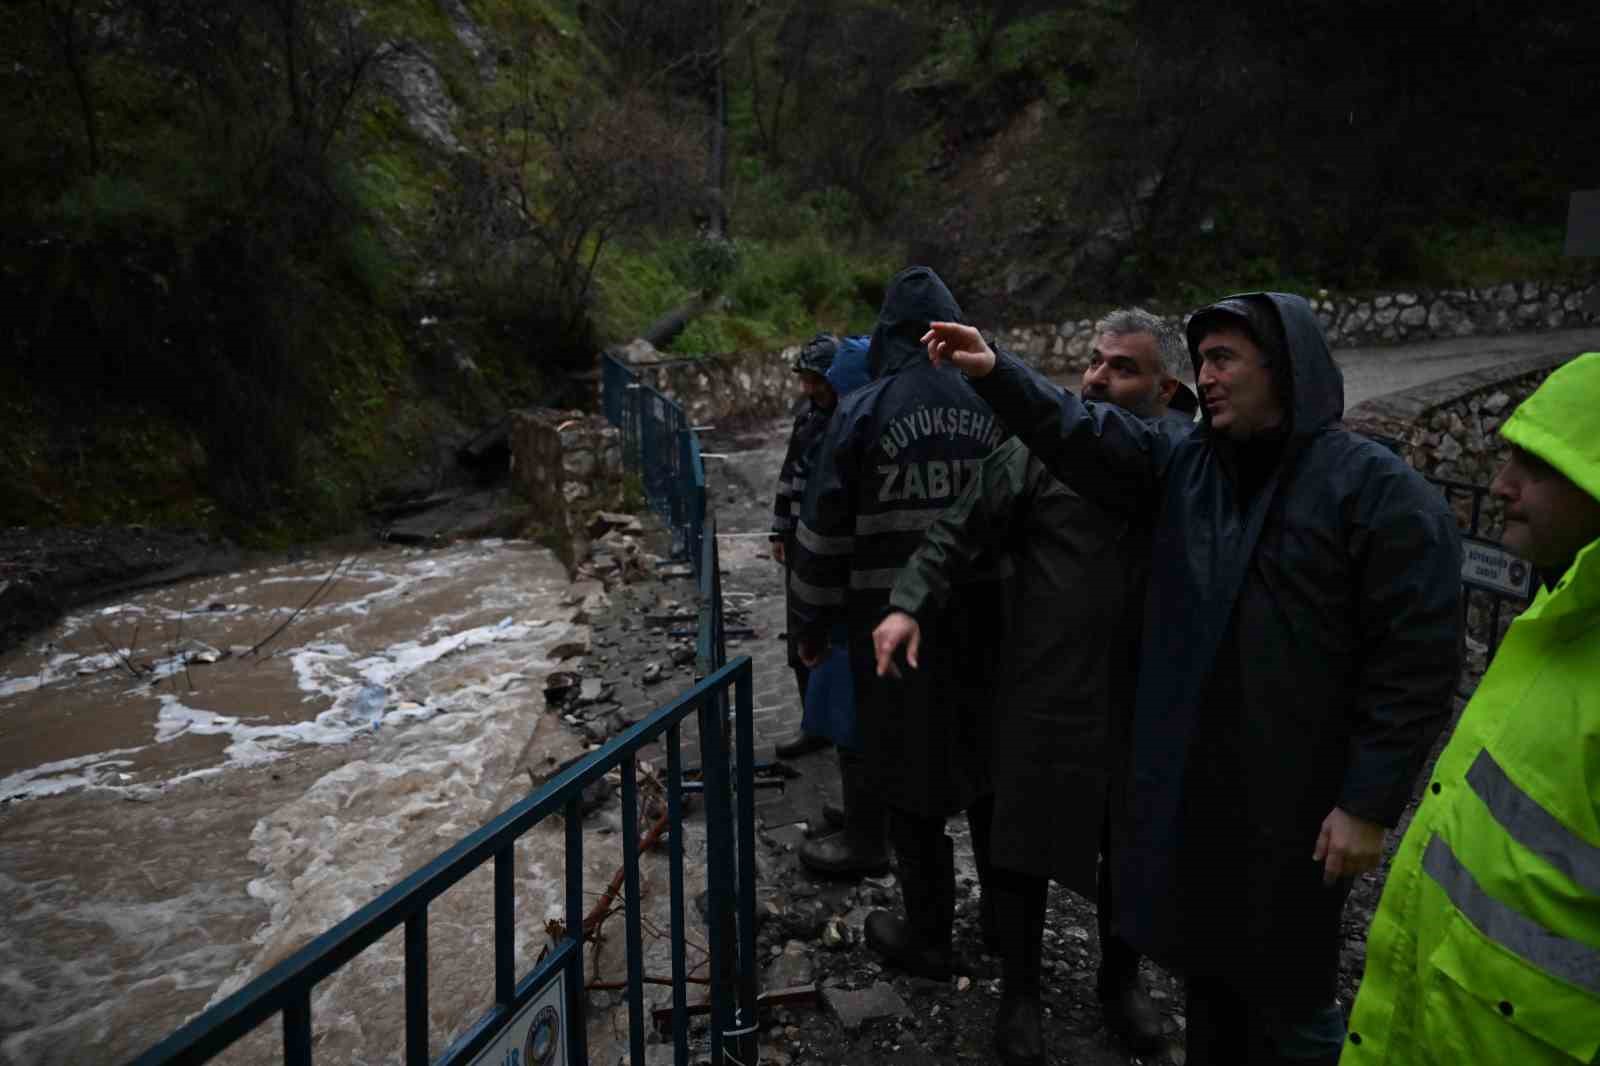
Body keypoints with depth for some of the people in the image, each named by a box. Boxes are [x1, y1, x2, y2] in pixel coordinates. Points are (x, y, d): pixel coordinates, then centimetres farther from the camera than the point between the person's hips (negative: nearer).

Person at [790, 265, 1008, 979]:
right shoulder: (994, 405, 2)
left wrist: (812, 626, 4)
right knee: (988, 770, 18)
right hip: (984, 620, 4)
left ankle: (928, 935, 20)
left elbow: (823, 532, -7)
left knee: (912, 783, 8)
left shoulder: (863, 413, -9)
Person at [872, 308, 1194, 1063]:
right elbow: (959, 534, -6)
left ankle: (1121, 979, 43)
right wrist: (909, 604, -17)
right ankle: (1020, 992, 32)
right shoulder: (1040, 450, -6)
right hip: (1045, 693, -2)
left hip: (1150, 698, 3)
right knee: (1025, 845, 9)